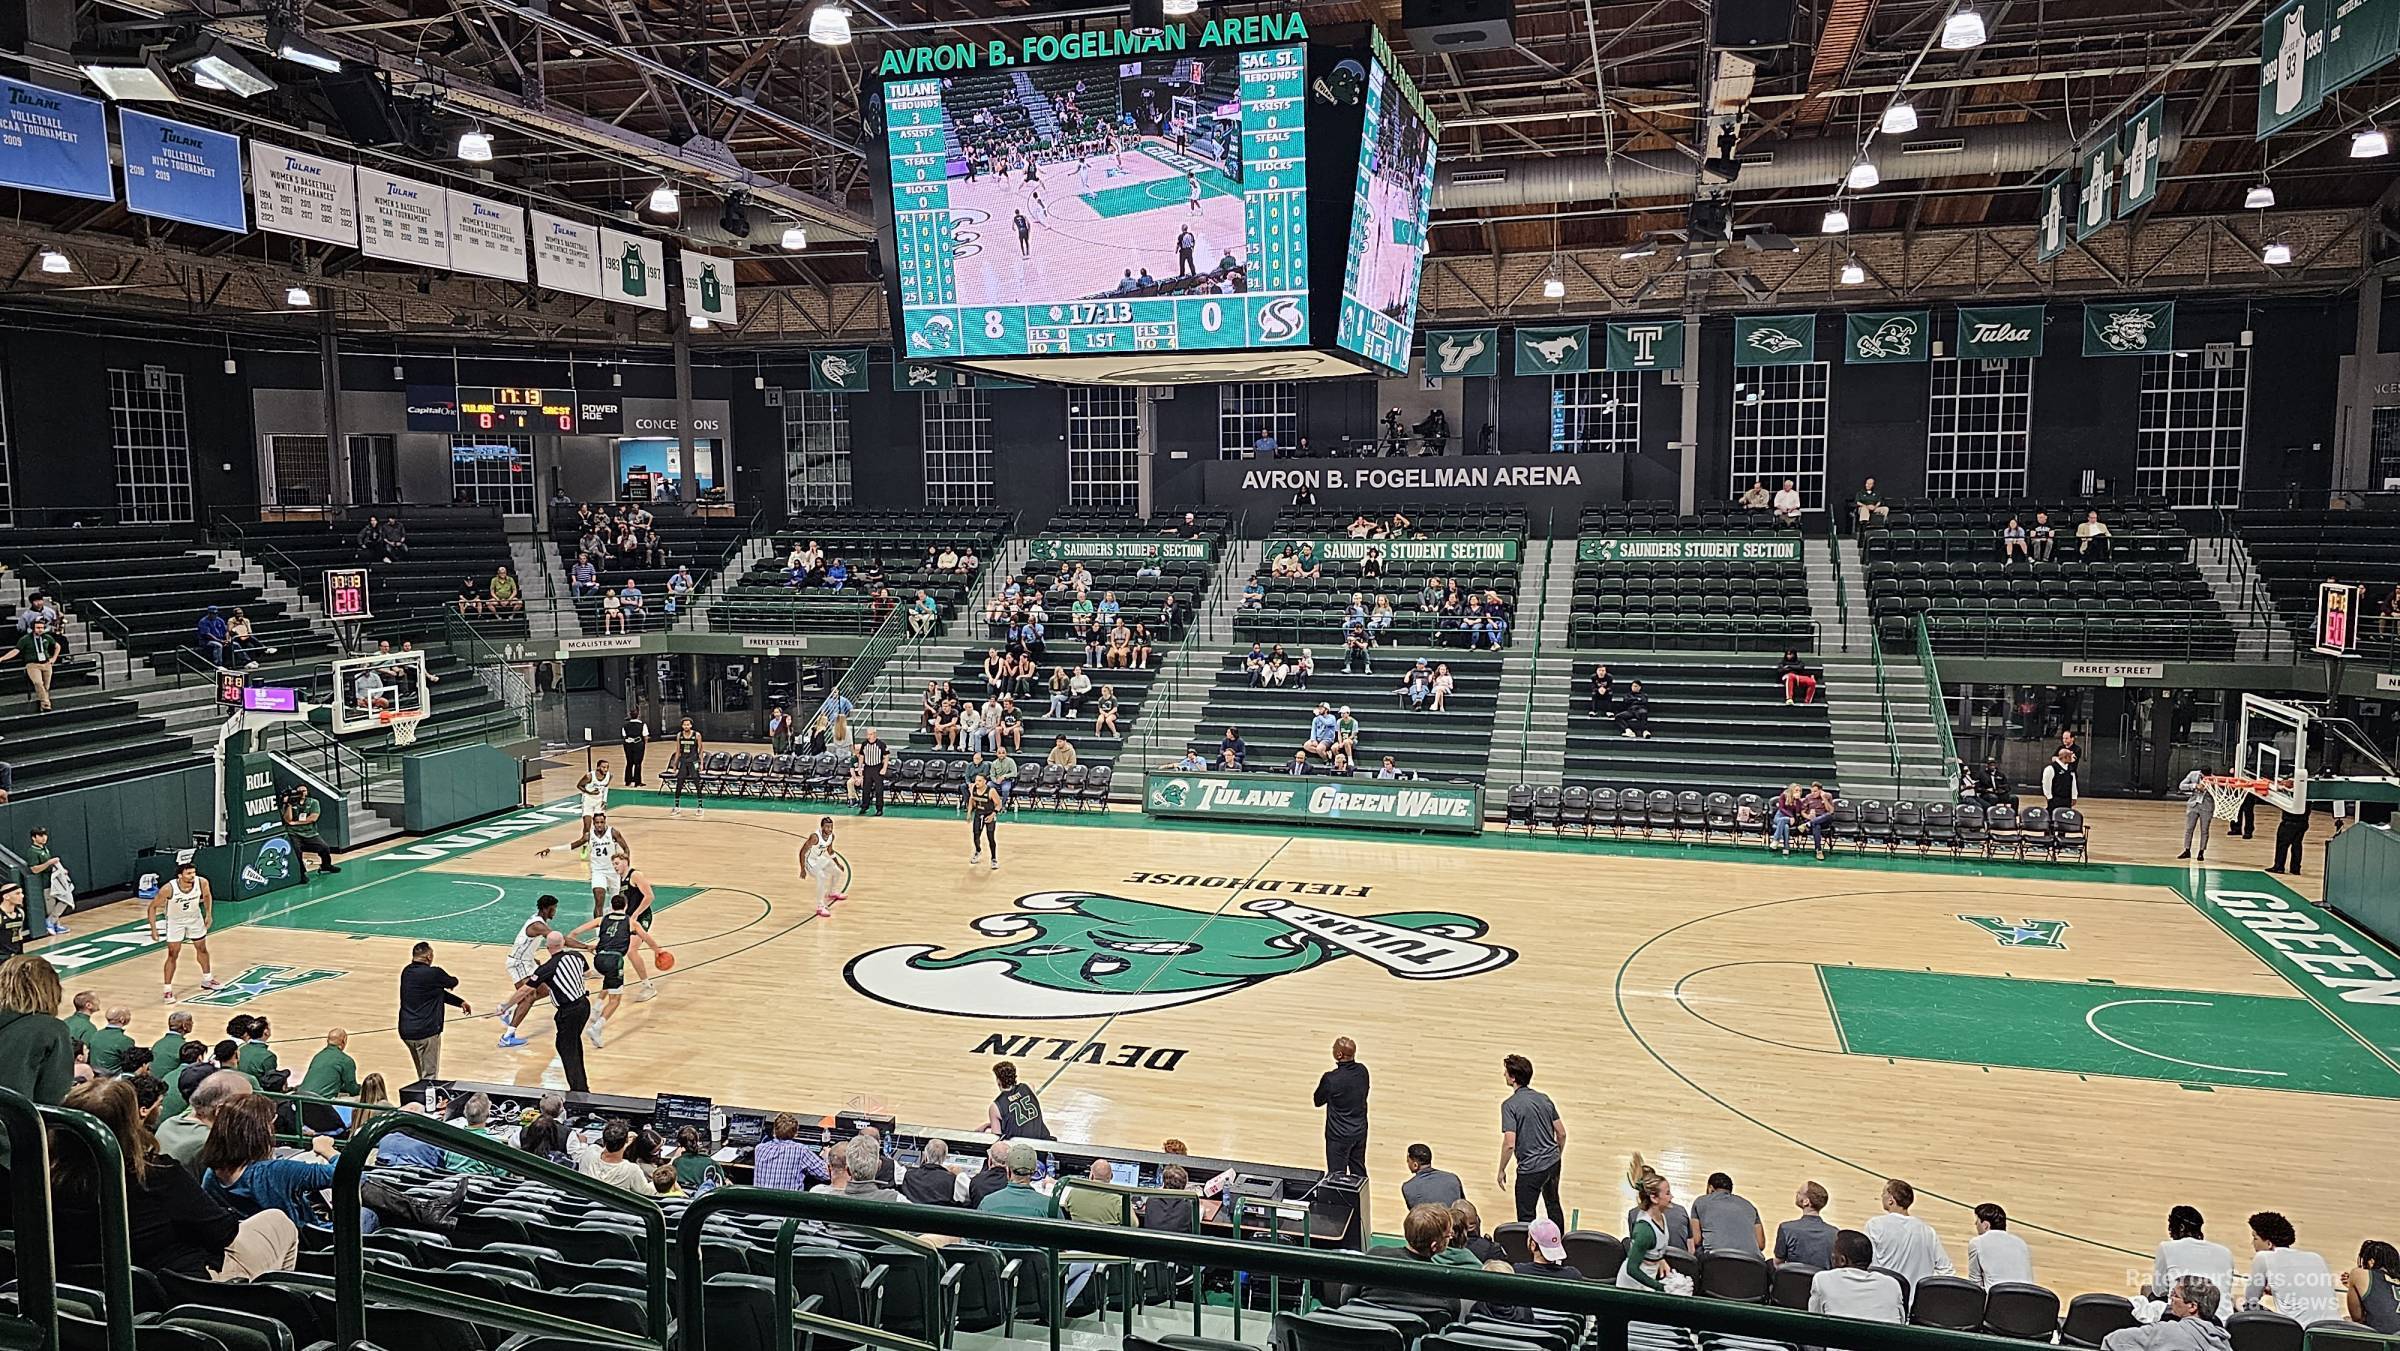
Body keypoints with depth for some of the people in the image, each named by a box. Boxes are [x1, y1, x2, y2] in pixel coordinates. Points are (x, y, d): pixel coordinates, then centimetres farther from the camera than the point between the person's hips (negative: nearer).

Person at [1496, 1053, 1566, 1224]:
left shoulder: (1510, 1105, -17)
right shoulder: (1544, 1099, 3)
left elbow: (1509, 1144, -22)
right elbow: (1562, 1134, 7)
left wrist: (1502, 1170, -8)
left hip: (1530, 1169, -7)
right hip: (1553, 1162, 7)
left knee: (1526, 1217, 7)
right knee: (1554, 1205, 27)